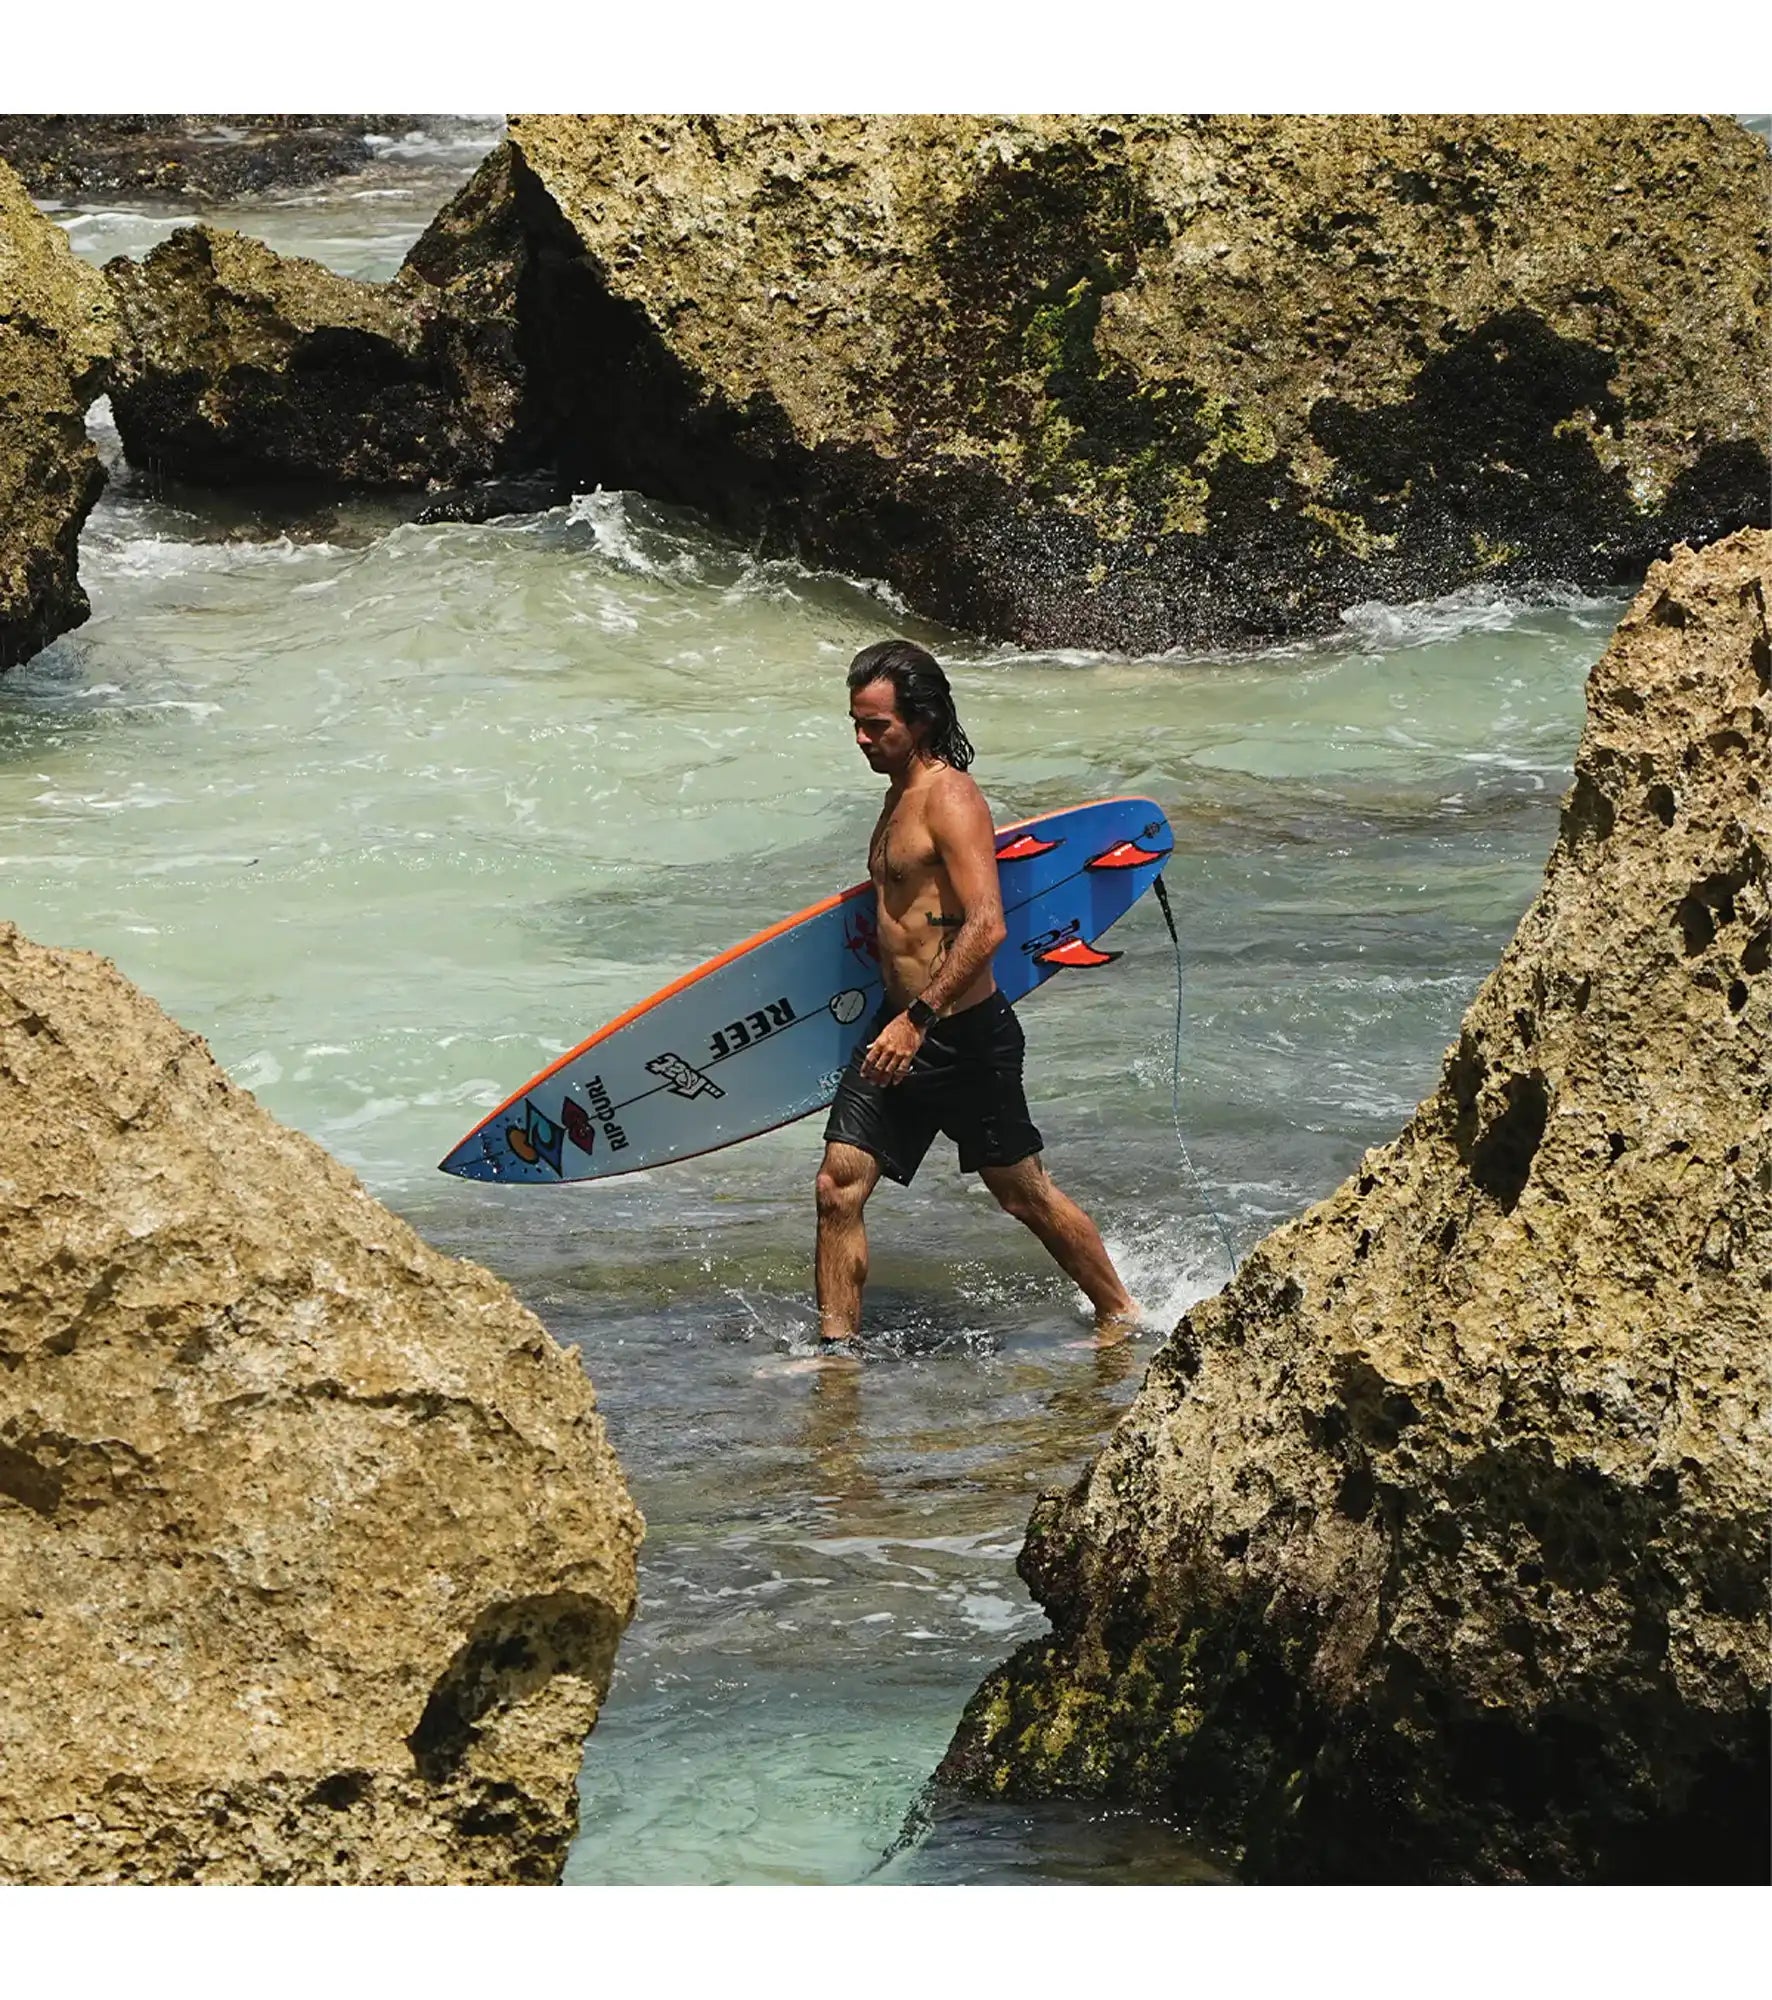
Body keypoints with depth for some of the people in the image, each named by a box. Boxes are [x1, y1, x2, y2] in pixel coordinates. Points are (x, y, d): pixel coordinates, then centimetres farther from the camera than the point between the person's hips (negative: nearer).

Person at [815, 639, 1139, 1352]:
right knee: (839, 1185, 0)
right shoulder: (900, 793, 11)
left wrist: (919, 1019, -30)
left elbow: (986, 925, -27)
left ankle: (1120, 1316, 24)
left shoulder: (950, 799, -18)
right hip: (902, 1027, 9)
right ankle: (837, 1350, 5)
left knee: (1025, 1193, 6)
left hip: (960, 1033, -8)